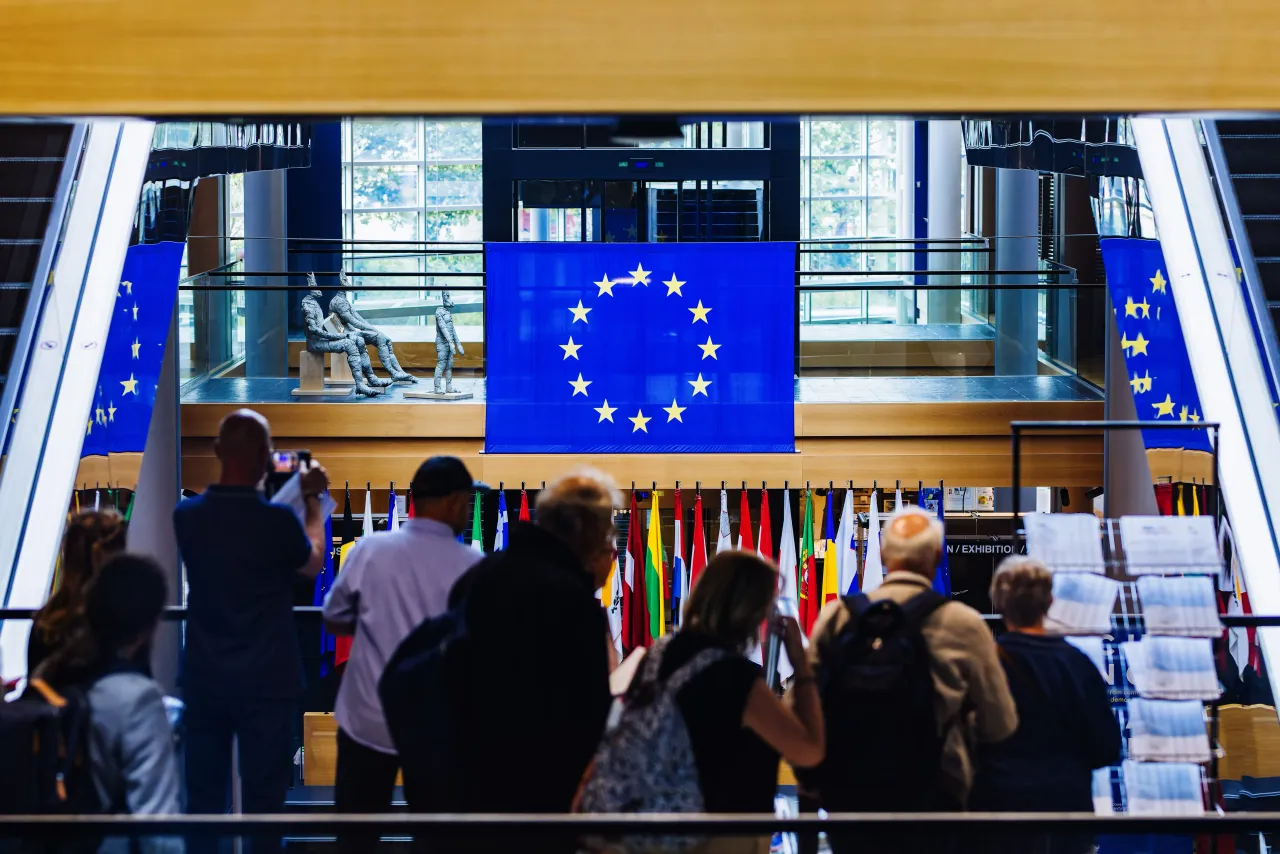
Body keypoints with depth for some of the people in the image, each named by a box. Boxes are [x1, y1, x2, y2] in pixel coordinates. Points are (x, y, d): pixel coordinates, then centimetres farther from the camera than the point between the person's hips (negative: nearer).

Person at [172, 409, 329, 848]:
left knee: (203, 801, 11)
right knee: (263, 802, 2)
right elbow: (313, 562, 6)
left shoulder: (187, 515, -4)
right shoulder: (277, 519, -15)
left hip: (203, 679, 4)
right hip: (265, 681, -4)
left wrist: (256, 491, 25)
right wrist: (313, 500, 17)